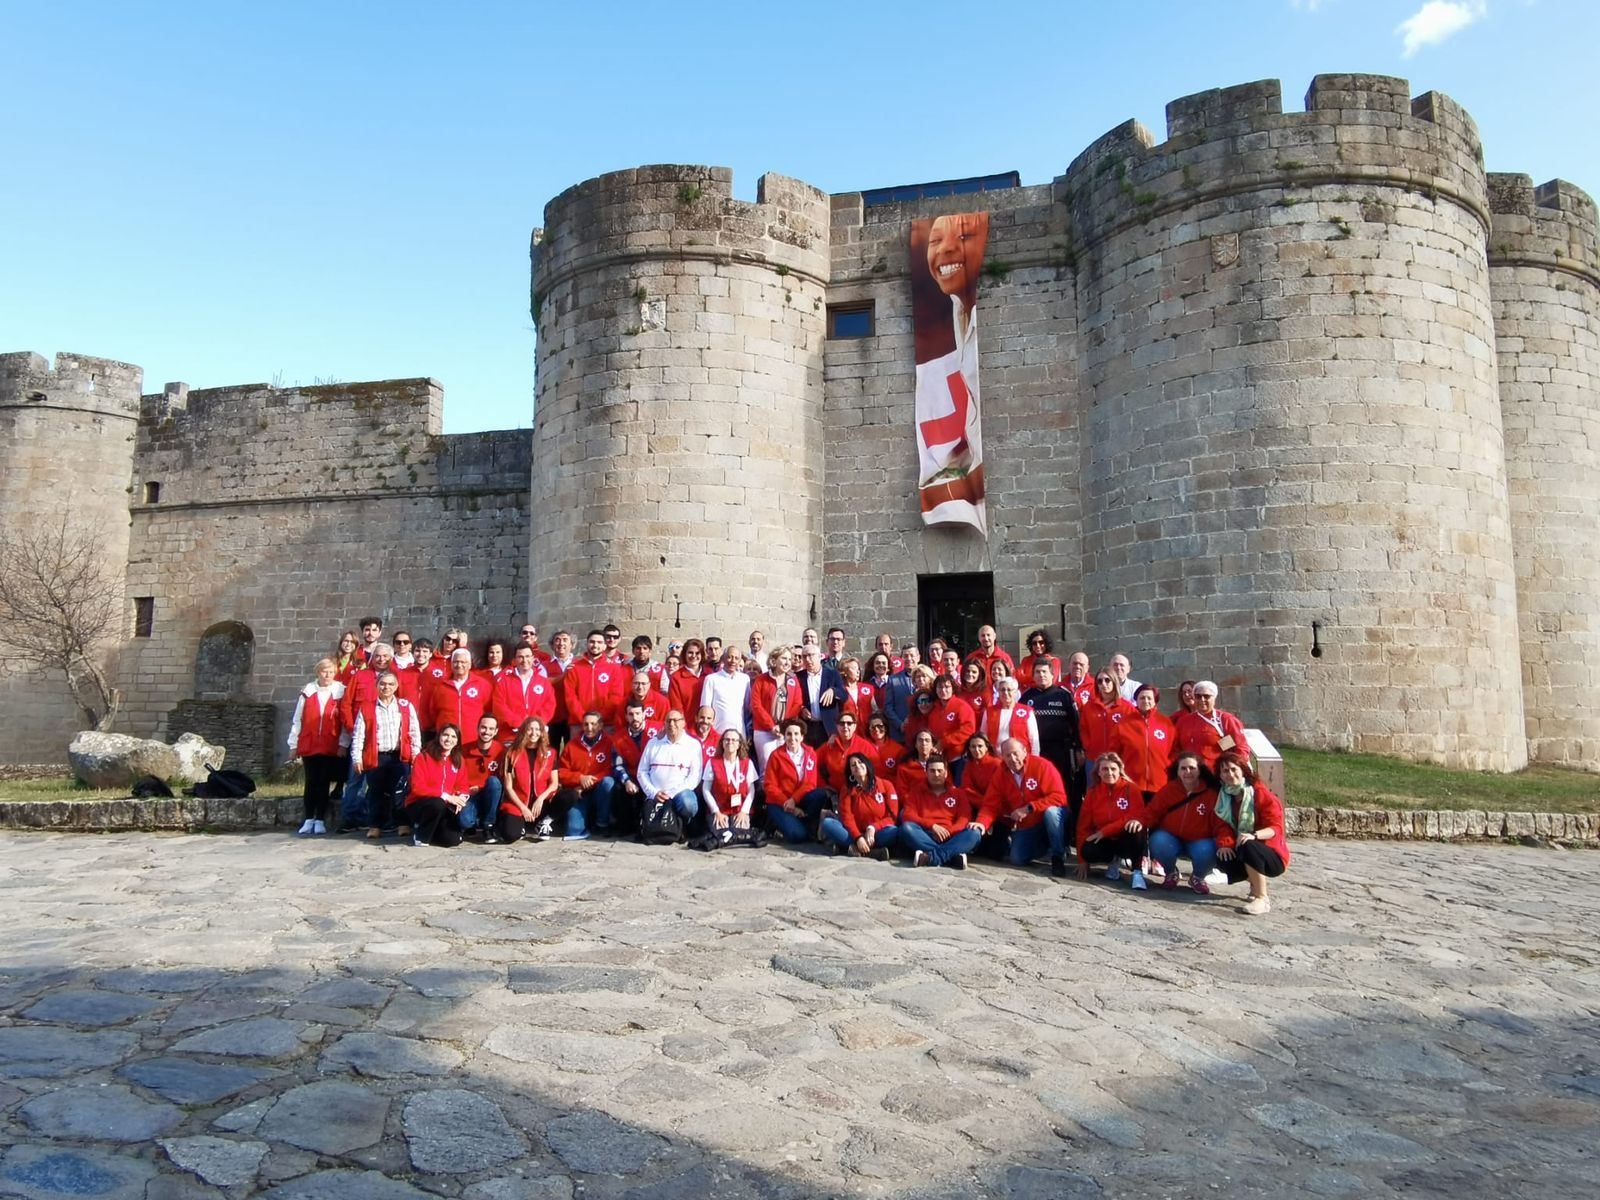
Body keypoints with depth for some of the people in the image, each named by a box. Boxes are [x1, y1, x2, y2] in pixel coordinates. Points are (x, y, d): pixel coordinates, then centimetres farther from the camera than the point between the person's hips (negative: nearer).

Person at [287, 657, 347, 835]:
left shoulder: (341, 692, 0)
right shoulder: (307, 692, 6)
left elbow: (346, 720, -2)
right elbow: (297, 720, 8)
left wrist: (343, 744, -8)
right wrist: (293, 745, 6)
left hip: (331, 747, -1)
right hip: (308, 746, 2)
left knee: (324, 783, 2)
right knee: (311, 782, 5)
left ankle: (320, 820, 8)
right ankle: (309, 820, 11)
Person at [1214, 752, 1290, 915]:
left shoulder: (1260, 793, -13)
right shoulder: (1223, 797, 4)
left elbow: (1275, 828, -19)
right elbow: (1223, 826, -4)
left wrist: (1254, 835, -38)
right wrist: (1224, 843, -26)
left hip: (1273, 857, -5)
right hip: (1241, 851, 5)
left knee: (1248, 847, -36)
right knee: (1223, 859, -25)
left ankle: (1262, 899, -25)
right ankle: (1256, 882, 6)